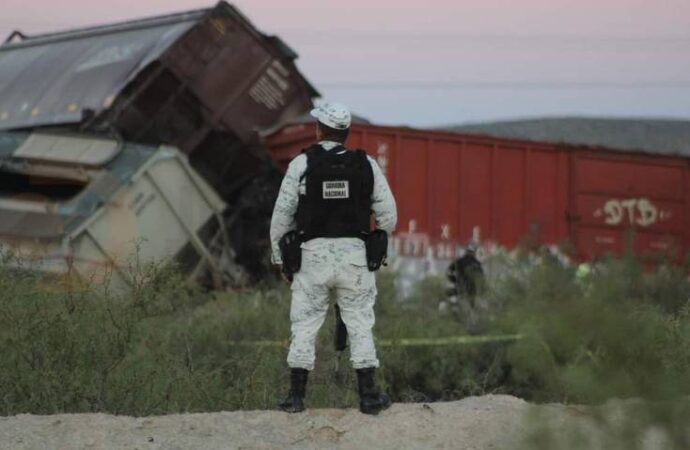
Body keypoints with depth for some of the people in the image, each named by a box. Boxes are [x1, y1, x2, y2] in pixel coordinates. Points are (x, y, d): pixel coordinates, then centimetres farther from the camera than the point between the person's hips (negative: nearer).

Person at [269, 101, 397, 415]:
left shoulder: (301, 164, -5)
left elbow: (282, 215, -2)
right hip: (354, 254, 1)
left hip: (313, 254, -1)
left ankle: (296, 396, 6)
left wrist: (278, 256, 10)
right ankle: (368, 395, 8)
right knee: (360, 324, 8)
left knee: (304, 324, 6)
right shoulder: (366, 165, 1)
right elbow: (388, 215, 5)